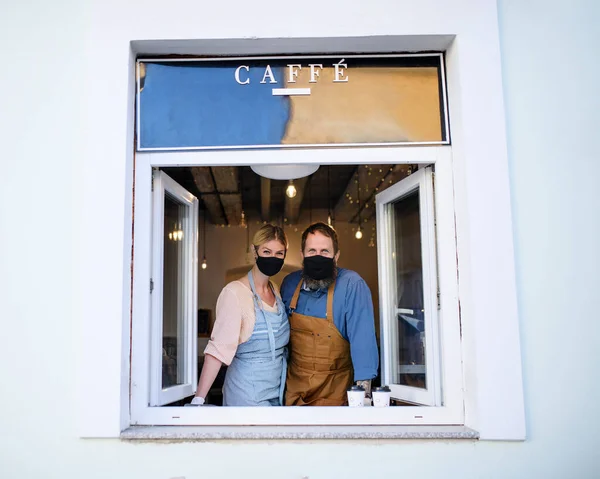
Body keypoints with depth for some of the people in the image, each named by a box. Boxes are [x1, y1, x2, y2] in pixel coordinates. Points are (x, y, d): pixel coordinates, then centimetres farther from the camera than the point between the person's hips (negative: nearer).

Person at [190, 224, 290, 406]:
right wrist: (198, 400, -27)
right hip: (248, 394, -7)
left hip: (277, 392, 7)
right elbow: (219, 349, -23)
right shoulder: (235, 292, -17)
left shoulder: (275, 291, 5)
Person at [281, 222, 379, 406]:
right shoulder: (289, 283, -3)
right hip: (294, 384, 4)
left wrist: (363, 384, -32)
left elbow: (362, 336, -24)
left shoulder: (352, 285, -19)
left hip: (334, 389, -4)